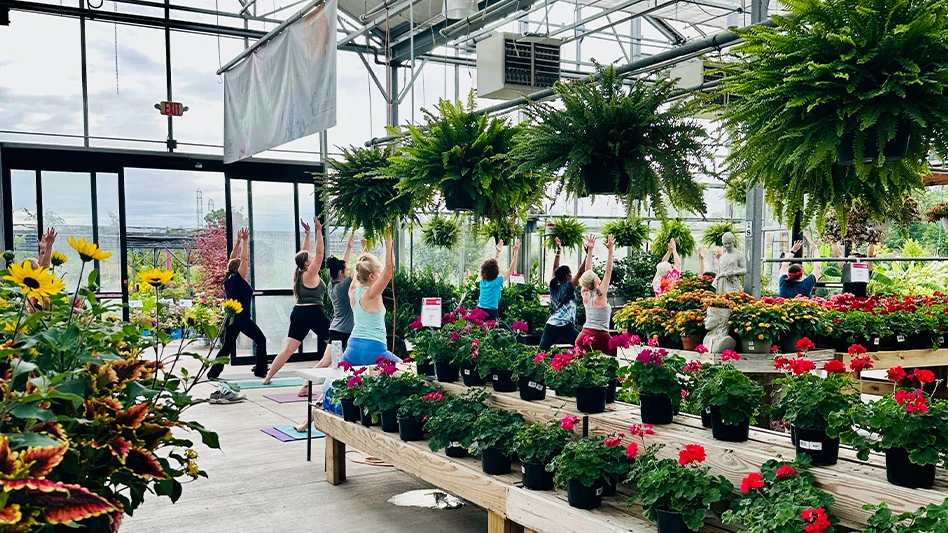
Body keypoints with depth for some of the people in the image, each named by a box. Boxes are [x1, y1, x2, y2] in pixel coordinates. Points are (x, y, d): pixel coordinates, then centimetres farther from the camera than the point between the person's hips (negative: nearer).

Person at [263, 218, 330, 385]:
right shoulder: (310, 274, -9)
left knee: (288, 349, 3)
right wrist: (319, 231, -13)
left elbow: (304, 253, 21)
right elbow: (320, 253, -13)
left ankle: (267, 378, -2)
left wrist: (307, 232, 20)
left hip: (298, 313, 7)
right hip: (313, 313, -7)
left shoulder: (301, 273, 10)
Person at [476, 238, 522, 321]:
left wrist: (498, 252, 30)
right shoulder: (497, 282, -8)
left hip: (479, 311, 6)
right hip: (491, 314, -6)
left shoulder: (483, 281, 7)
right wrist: (516, 252, 0)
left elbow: (492, 265, 22)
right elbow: (511, 269, -4)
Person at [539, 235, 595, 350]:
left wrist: (558, 251, 28)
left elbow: (555, 268, 25)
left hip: (550, 326, 6)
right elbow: (581, 272, -9)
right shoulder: (568, 288, -2)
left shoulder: (553, 287, 13)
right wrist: (589, 252, -11)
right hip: (565, 327, -6)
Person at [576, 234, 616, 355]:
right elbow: (608, 271, -7)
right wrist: (610, 250, -6)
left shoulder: (585, 295, 8)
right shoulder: (600, 295, -7)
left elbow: (587, 273, 15)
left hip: (583, 336, 6)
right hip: (599, 336, -6)